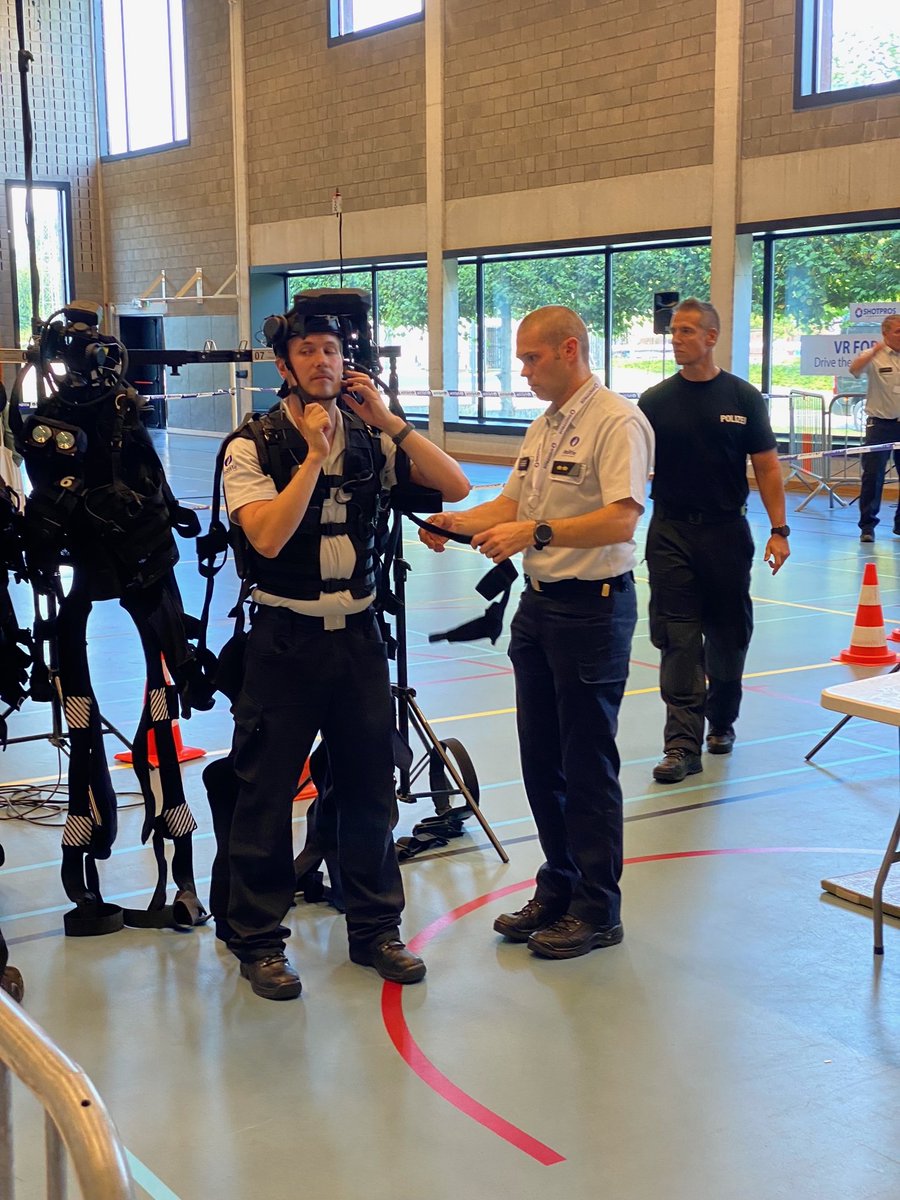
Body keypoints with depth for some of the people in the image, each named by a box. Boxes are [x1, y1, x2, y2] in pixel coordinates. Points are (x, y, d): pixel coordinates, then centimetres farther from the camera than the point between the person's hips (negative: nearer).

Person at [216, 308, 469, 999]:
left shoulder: (372, 439, 5)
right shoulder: (253, 447, -6)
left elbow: (456, 487, -6)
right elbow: (268, 536, -21)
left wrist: (388, 418, -12)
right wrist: (314, 455, -19)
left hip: (358, 632, 4)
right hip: (286, 637, -3)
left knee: (370, 785, 11)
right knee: (267, 791, 3)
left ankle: (375, 928, 27)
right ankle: (257, 940, 19)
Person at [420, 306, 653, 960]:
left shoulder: (617, 422, -15)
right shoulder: (544, 427, 15)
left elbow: (620, 519, -26)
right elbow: (512, 501, 17)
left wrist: (536, 532, -32)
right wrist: (455, 522, 1)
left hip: (593, 608, -9)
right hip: (539, 604, 9)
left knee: (588, 768, 0)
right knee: (540, 759, 15)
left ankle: (596, 910, 13)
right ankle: (557, 889, 29)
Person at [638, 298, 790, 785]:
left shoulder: (742, 397, 1)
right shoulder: (656, 401, 2)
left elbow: (766, 467, 2)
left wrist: (778, 530, -4)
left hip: (727, 531, 0)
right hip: (671, 532, 0)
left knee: (728, 634, 11)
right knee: (677, 639, -4)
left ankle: (721, 720, 32)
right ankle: (684, 743, -3)